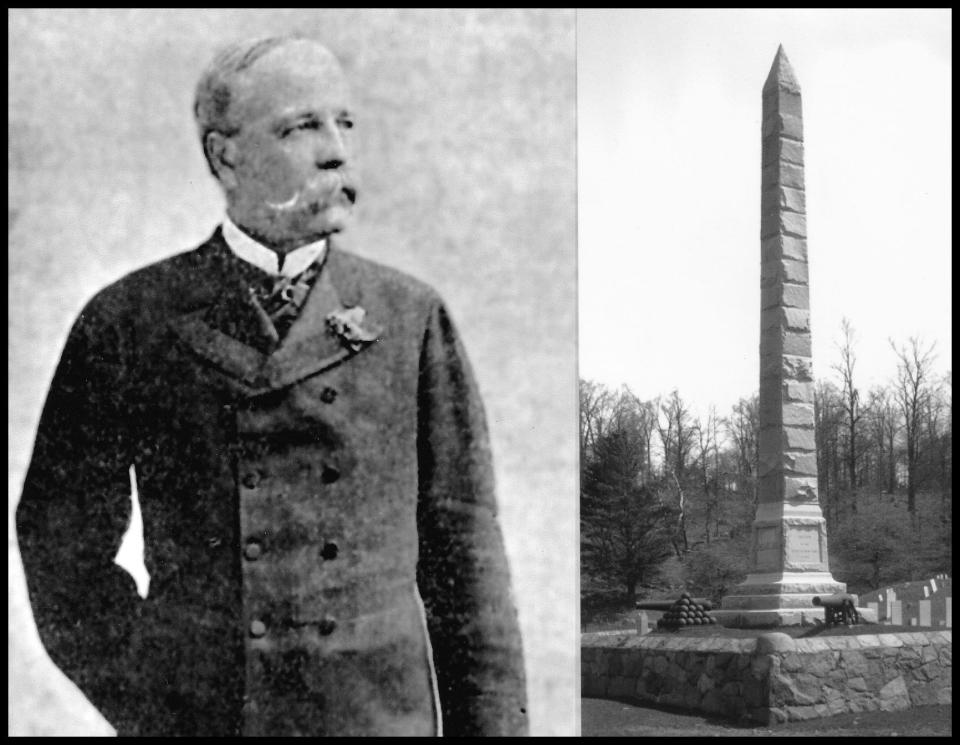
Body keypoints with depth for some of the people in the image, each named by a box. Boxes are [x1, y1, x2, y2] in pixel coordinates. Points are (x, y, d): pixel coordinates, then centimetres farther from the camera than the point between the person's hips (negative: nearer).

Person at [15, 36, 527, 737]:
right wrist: (137, 696, 3)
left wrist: (494, 719, 2)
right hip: (190, 709, 0)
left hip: (382, 706, 1)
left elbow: (464, 542, 3)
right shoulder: (131, 318, -1)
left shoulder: (410, 316, 2)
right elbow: (62, 532, 6)